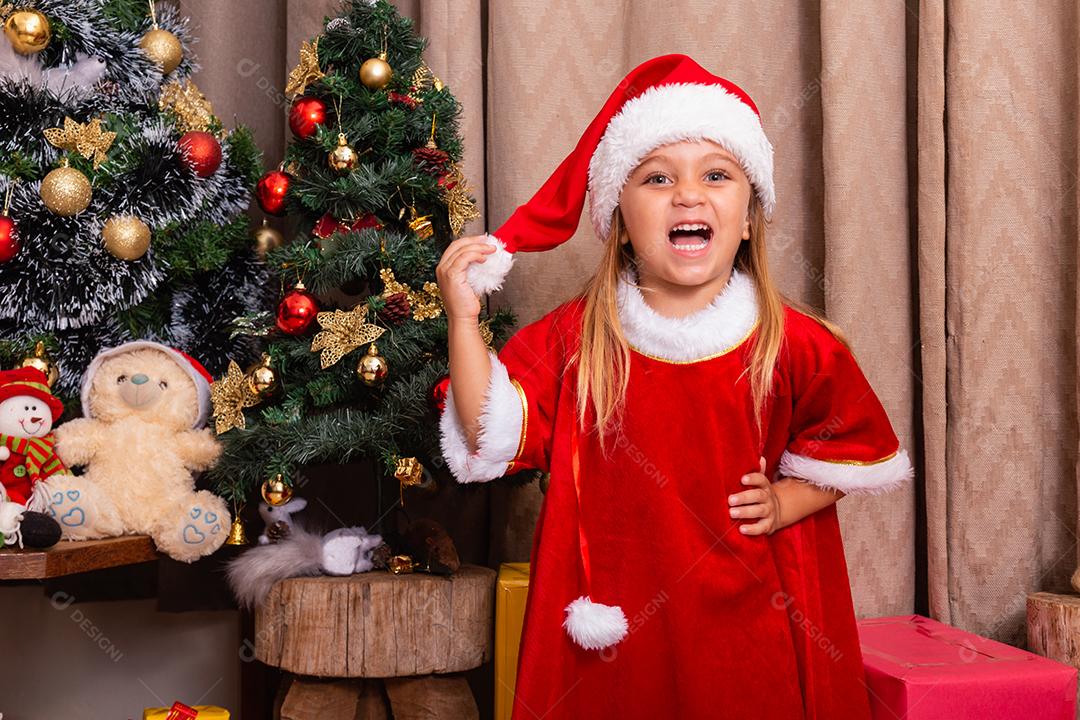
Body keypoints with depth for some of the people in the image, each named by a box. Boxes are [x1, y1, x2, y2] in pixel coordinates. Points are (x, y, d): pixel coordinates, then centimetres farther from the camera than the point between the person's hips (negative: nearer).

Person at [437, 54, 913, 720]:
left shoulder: (799, 345, -5)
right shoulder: (573, 337, -3)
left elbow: (854, 450, 10)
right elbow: (494, 437, -9)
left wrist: (786, 501, -5)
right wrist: (464, 318, -15)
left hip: (748, 624, 0)